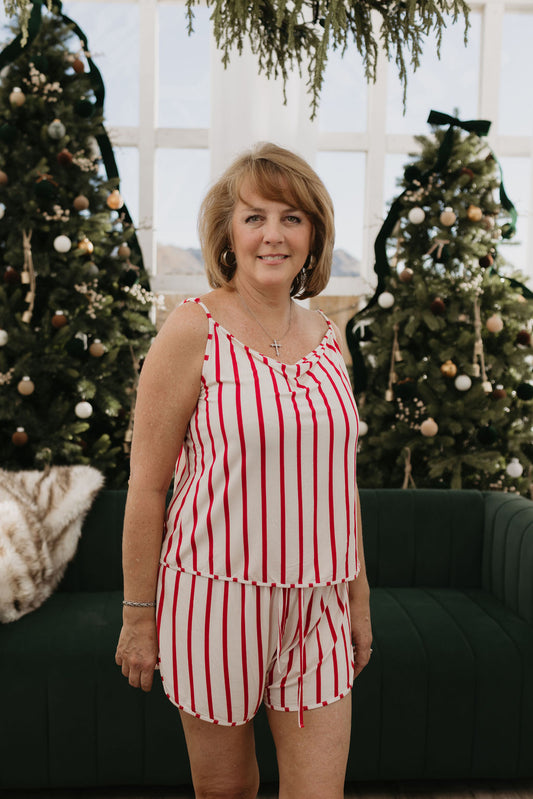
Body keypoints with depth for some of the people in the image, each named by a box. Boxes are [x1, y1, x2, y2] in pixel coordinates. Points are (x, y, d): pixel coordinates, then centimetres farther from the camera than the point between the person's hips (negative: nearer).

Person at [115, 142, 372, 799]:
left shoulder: (325, 338, 7)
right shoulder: (193, 331, -9)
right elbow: (147, 484, -7)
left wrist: (360, 597, 15)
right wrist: (138, 615, -5)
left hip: (315, 600, 4)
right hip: (217, 595, -4)